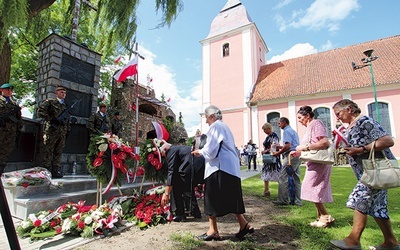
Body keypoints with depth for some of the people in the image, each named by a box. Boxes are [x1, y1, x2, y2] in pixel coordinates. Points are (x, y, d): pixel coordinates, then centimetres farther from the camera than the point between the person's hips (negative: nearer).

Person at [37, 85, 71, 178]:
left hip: (62, 132, 5)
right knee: (48, 151, -2)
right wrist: (51, 120, -14)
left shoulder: (65, 106, 22)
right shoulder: (50, 101, 6)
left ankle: (56, 170, 10)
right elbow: (40, 111, -7)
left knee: (58, 153, 5)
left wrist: (68, 130, 14)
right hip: (51, 130, -5)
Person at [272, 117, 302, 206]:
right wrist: (280, 147, 21)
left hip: (290, 156, -10)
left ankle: (283, 200, 0)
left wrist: (278, 153, -11)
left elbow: (288, 146, -20)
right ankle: (297, 201, 14)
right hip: (297, 156, 10)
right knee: (296, 180, 10)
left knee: (283, 179, -5)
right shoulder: (293, 131, 22)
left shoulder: (287, 131, -8)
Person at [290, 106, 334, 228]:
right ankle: (321, 217, 21)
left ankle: (325, 216, 3)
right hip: (314, 162, 10)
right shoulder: (309, 127, 18)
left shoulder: (316, 123, -10)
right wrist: (298, 153, 11)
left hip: (319, 162, -10)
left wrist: (305, 147, -21)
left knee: (311, 187, -8)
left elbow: (325, 142, -22)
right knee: (316, 189, 12)